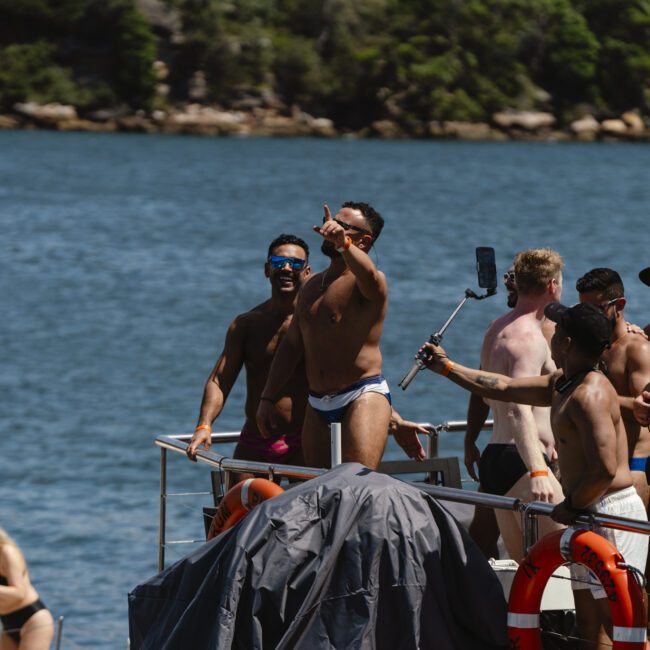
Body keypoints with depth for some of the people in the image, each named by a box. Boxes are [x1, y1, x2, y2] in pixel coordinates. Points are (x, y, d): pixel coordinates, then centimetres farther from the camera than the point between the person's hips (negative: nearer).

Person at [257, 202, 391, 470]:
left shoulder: (367, 283, -5)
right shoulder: (312, 286, 19)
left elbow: (368, 275, -33)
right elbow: (291, 345, 22)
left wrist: (343, 242, -51)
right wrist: (268, 398, 19)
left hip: (364, 396, -8)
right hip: (318, 405, 8)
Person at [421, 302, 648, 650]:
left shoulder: (589, 394, -19)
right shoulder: (562, 384, 13)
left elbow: (605, 468, -28)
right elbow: (505, 388, 26)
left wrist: (570, 506, -14)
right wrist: (446, 367, 32)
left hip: (612, 514, -11)